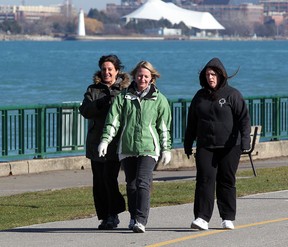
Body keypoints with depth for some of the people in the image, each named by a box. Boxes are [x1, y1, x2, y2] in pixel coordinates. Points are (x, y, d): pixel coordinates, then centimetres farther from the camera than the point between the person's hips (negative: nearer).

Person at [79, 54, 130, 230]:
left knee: (109, 178, -14)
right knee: (99, 181, 4)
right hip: (96, 142, 4)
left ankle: (113, 215, -4)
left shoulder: (125, 89, 5)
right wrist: (100, 103, -18)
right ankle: (105, 216, 13)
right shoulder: (93, 89, 12)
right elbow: (85, 110, -2)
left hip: (116, 142, -4)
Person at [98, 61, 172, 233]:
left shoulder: (159, 99, 8)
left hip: (148, 148, -3)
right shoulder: (124, 97, 11)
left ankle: (141, 221, -22)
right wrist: (105, 140, -6)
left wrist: (166, 149, 6)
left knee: (143, 183, -16)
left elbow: (164, 127, 10)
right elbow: (113, 120, 5)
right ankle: (134, 218, 19)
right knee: (131, 185, 7)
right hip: (127, 148, 3)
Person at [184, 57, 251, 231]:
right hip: (205, 146, 3)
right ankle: (202, 218, -15)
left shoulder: (232, 95, -1)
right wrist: (188, 144, 18)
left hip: (229, 147, -3)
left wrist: (245, 140, -17)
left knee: (227, 181, 4)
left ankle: (228, 218, 13)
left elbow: (244, 118, -6)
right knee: (205, 180, -10)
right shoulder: (200, 96, 12)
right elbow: (192, 123, 19)